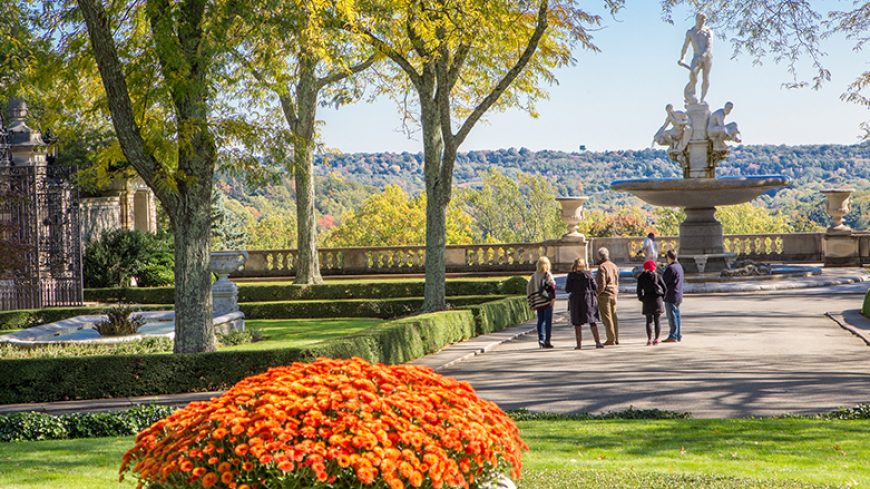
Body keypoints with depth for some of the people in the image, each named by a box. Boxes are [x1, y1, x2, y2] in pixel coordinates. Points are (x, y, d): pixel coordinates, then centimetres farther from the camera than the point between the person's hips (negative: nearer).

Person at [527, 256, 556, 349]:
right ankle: (547, 341, 0)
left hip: (538, 302, 4)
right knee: (548, 321, 1)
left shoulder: (534, 276, 8)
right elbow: (552, 285, -18)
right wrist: (553, 297, -20)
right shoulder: (547, 274, -5)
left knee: (540, 320, 12)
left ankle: (541, 339, 1)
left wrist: (532, 302, 13)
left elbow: (529, 288, 8)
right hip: (547, 301, -4)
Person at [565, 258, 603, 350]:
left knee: (577, 323, 7)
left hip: (576, 300, 0)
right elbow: (595, 288, -4)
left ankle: (579, 344, 6)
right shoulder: (588, 274, -4)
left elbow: (567, 289, -5)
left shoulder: (571, 275, -6)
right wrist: (596, 297, 11)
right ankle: (598, 342, -1)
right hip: (589, 299, 0)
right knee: (593, 322, 6)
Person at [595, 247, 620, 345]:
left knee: (607, 317, -3)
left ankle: (611, 339, -3)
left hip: (604, 294, -8)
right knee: (613, 317, 12)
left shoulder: (602, 267, -15)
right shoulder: (614, 266, 11)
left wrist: (597, 293, -8)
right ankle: (616, 339, 14)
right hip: (614, 294, 8)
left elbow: (602, 284, -19)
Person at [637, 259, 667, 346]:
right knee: (658, 320, 6)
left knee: (649, 321, 2)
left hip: (647, 301, 0)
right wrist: (663, 298, 14)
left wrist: (641, 298, 12)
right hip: (658, 300, 0)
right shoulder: (658, 276, 1)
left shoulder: (641, 277, -1)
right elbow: (664, 288, 1)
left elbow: (639, 289, -5)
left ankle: (649, 339, -7)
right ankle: (657, 339, 2)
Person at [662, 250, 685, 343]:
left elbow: (664, 282, -16)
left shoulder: (670, 268, -18)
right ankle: (678, 336, 18)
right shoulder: (679, 266, 11)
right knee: (677, 315, 14)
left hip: (671, 296, -9)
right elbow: (683, 280, 20)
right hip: (678, 295, 9)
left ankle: (673, 336, -5)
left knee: (672, 316, -6)